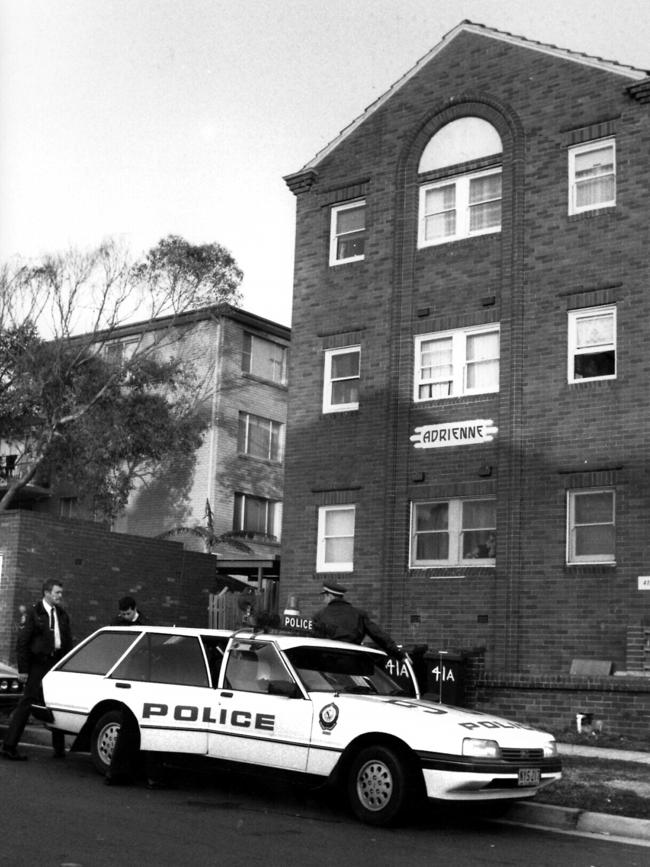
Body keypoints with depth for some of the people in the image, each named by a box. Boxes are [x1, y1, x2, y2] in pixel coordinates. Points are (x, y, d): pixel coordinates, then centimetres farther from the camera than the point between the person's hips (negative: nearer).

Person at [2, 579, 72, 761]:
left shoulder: (62, 614, 11)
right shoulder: (34, 613, -6)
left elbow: (68, 641, 14)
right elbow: (22, 642, -7)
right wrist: (23, 669, -12)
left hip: (57, 664, 6)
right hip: (38, 664, -6)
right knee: (26, 703, -5)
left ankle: (59, 748, 19)